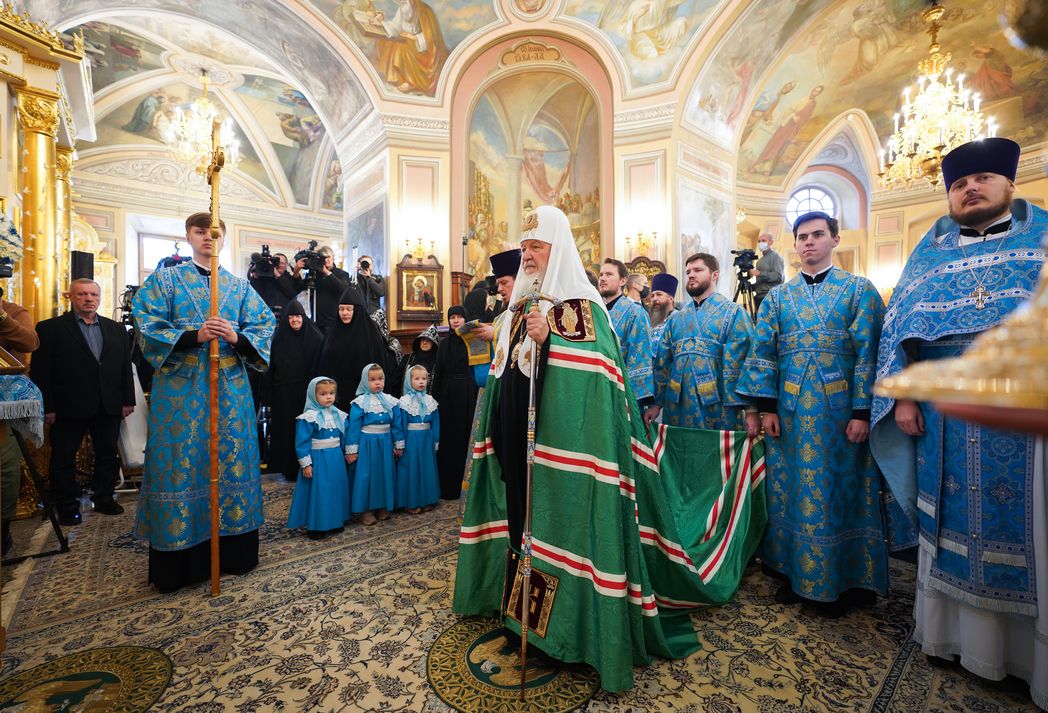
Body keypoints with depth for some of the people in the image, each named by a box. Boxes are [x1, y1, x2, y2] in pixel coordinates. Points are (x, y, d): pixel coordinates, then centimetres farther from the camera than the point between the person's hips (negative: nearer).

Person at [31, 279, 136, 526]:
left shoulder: (116, 329, 10)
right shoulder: (50, 328, 0)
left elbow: (126, 367, 9)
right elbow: (40, 372, -4)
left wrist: (128, 401, 3)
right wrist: (47, 407, -10)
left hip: (109, 407, 3)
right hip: (68, 408, -3)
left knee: (108, 455, 12)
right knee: (64, 459, 9)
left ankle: (104, 498, 26)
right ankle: (67, 507, 22)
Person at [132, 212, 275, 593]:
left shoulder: (240, 286, 13)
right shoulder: (165, 280, 7)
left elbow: (264, 325, 5)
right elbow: (148, 326, -4)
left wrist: (237, 338, -15)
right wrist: (194, 336, -20)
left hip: (231, 387, 2)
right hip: (180, 386, -2)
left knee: (232, 459, 6)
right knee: (182, 462, 0)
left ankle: (234, 550, 20)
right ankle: (178, 562, 14)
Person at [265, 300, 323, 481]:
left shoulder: (316, 338, -1)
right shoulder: (279, 338, 7)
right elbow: (272, 366, 7)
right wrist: (270, 391, 2)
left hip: (306, 392, -3)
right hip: (283, 393, 3)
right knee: (284, 428, 7)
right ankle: (287, 468, 18)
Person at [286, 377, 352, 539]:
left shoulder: (339, 415, 5)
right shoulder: (308, 417, -14)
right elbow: (302, 443, -13)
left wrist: (347, 453, 16)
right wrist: (305, 464, -14)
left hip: (336, 458, 6)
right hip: (318, 459, -6)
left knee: (336, 490, 14)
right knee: (318, 492, 0)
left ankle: (335, 521, 29)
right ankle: (315, 526, 15)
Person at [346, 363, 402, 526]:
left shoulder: (391, 401, 2)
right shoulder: (360, 402, -9)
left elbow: (396, 425, 6)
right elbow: (353, 427, -8)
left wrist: (399, 445, 8)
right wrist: (351, 450, -9)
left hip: (385, 443, 4)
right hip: (367, 444, -4)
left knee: (385, 474, 12)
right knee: (366, 475, 2)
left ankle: (382, 506, 28)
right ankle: (365, 510, 17)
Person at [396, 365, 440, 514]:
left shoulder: (430, 400, 5)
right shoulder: (405, 401, -7)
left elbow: (435, 423, 8)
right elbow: (401, 425, -6)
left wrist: (436, 441, 7)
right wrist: (401, 444, -6)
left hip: (427, 439, 4)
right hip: (411, 440, -4)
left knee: (427, 468, 11)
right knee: (411, 469, 3)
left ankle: (427, 500, 25)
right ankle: (411, 503, 16)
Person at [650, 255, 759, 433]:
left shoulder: (734, 313, 1)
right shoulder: (676, 318, 14)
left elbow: (747, 361, -8)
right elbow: (663, 363, 13)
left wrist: (751, 409, -15)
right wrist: (656, 403, 7)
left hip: (717, 410, -4)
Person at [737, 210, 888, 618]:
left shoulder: (859, 290, 3)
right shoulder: (778, 297, 9)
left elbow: (868, 353, -4)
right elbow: (762, 352, 4)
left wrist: (862, 412, -10)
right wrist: (766, 407, -3)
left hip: (838, 411, -2)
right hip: (790, 410, 3)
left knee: (837, 492, 7)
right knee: (789, 491, 9)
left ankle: (838, 583, 25)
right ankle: (794, 573, 26)